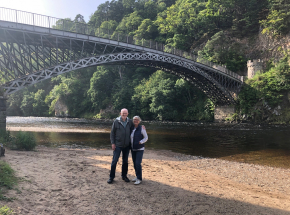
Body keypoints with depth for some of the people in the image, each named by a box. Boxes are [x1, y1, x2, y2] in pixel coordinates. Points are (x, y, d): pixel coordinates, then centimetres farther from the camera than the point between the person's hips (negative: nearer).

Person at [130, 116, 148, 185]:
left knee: (138, 163, -12)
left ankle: (139, 179, -2)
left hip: (140, 149, -6)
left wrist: (140, 142, -17)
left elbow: (146, 137, -5)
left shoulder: (141, 128, -10)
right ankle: (137, 176, 23)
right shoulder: (132, 128, 5)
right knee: (134, 163, 9)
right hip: (133, 149, 6)